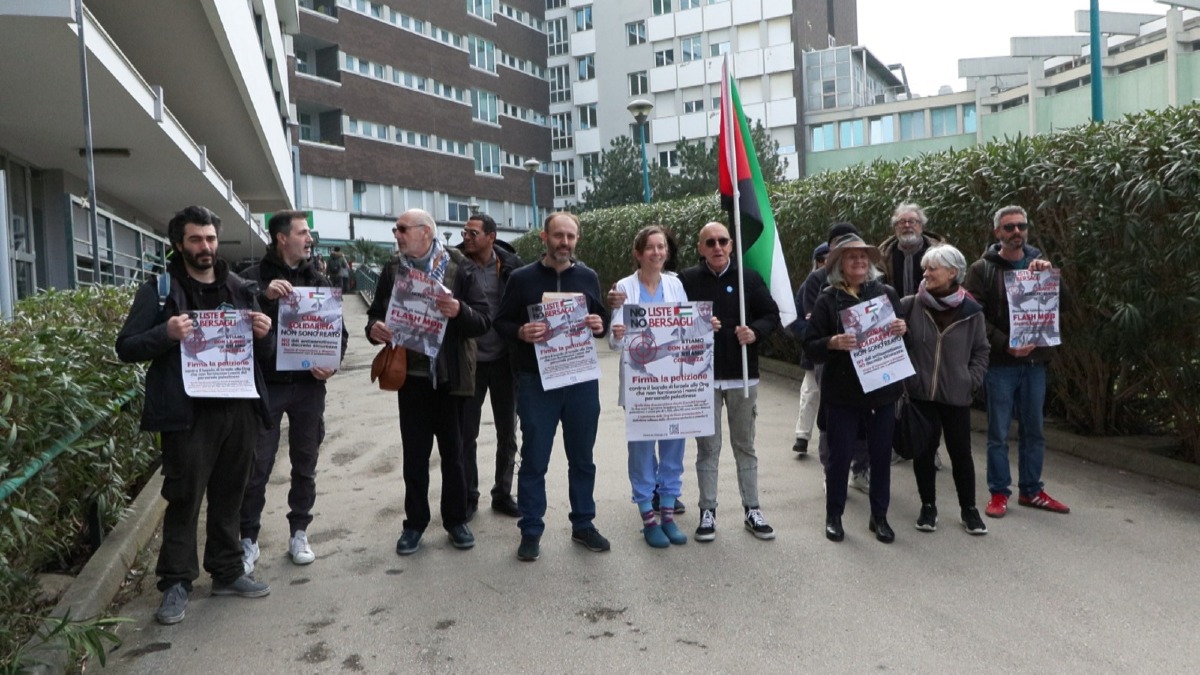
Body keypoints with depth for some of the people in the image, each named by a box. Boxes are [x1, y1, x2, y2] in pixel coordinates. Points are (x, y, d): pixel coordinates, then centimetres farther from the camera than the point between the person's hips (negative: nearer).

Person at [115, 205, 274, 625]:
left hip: (238, 409, 4)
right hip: (188, 414, -4)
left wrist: (265, 334, -5)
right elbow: (126, 348, -2)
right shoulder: (159, 290, 1)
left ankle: (227, 572, 26)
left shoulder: (239, 289, 13)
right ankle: (176, 583, 15)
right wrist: (165, 334, -21)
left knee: (229, 496, 13)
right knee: (184, 499, 2)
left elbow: (265, 351, 18)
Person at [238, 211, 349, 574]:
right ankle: (248, 541, 14)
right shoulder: (254, 277, -2)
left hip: (309, 385, 3)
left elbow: (338, 330, 11)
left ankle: (299, 534, 23)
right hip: (266, 385, -3)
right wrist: (264, 296, -28)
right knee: (257, 466, 1)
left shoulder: (318, 280, 10)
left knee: (305, 463, 11)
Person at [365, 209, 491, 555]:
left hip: (450, 376, -2)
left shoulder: (459, 267, -5)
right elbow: (376, 313, 11)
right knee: (414, 453, 8)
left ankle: (456, 520, 24)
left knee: (453, 451, 10)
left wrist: (460, 311, -27)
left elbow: (483, 321, -7)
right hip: (411, 374, 2)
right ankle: (415, 523, 22)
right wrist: (374, 328, -12)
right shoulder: (392, 270, 4)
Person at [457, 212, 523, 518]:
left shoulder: (511, 265, -4)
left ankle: (503, 494, 27)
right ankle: (468, 496, 23)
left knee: (507, 433, 11)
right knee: (466, 433, 8)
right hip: (469, 361, -1)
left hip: (503, 360, 1)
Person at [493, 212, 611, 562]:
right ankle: (531, 531, 17)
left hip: (582, 379, 3)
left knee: (582, 457, 12)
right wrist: (521, 332, -20)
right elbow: (500, 322, 1)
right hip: (536, 380, -2)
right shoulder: (522, 278, -1)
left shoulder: (588, 277, 8)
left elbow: (601, 320, 15)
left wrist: (600, 325, -8)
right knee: (534, 459, 4)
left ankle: (583, 525, 27)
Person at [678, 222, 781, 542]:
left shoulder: (749, 278, 2)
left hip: (743, 375, 1)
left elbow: (772, 314, 5)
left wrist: (755, 332, -14)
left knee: (745, 445, 11)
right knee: (707, 447, 5)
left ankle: (752, 510, 21)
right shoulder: (687, 280, 0)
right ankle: (707, 512, 15)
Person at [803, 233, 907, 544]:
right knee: (840, 454, 4)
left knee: (882, 454, 10)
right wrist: (833, 343, -25)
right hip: (842, 392, -2)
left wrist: (901, 329, -11)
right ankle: (833, 516, 20)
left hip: (882, 389, 3)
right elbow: (810, 346, -5)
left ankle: (879, 516, 25)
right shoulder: (828, 299, -2)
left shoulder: (886, 293, 5)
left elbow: (902, 331, 12)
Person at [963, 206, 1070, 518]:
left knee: (1033, 431, 13)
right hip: (999, 363, -4)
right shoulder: (982, 269, -2)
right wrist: (1005, 345, -20)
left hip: (1035, 361, 4)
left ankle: (1031, 490, 25)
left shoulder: (1039, 263, 10)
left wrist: (1049, 273, -18)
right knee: (999, 433, 4)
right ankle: (999, 492, 14)